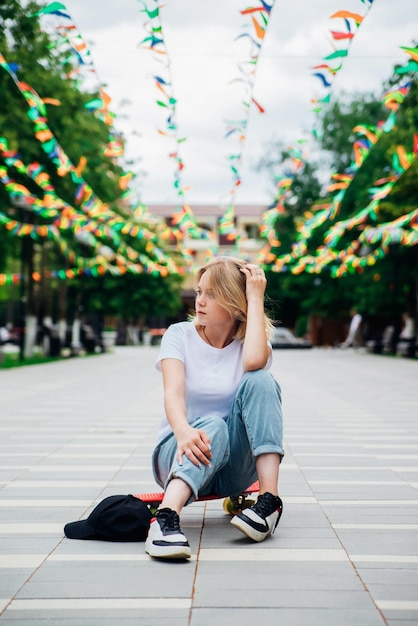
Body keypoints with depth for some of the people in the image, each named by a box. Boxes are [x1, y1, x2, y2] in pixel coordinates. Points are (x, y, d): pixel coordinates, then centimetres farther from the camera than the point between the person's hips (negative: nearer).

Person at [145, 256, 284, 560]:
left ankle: (270, 499, -33)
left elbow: (254, 362, -26)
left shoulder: (252, 344, 2)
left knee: (260, 381, -24)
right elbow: (173, 393, -19)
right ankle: (167, 517, -59)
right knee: (212, 427, -37)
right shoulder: (180, 335, -1)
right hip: (180, 450, -1)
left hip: (235, 464, 2)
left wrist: (256, 297, -15)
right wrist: (184, 432, -41)